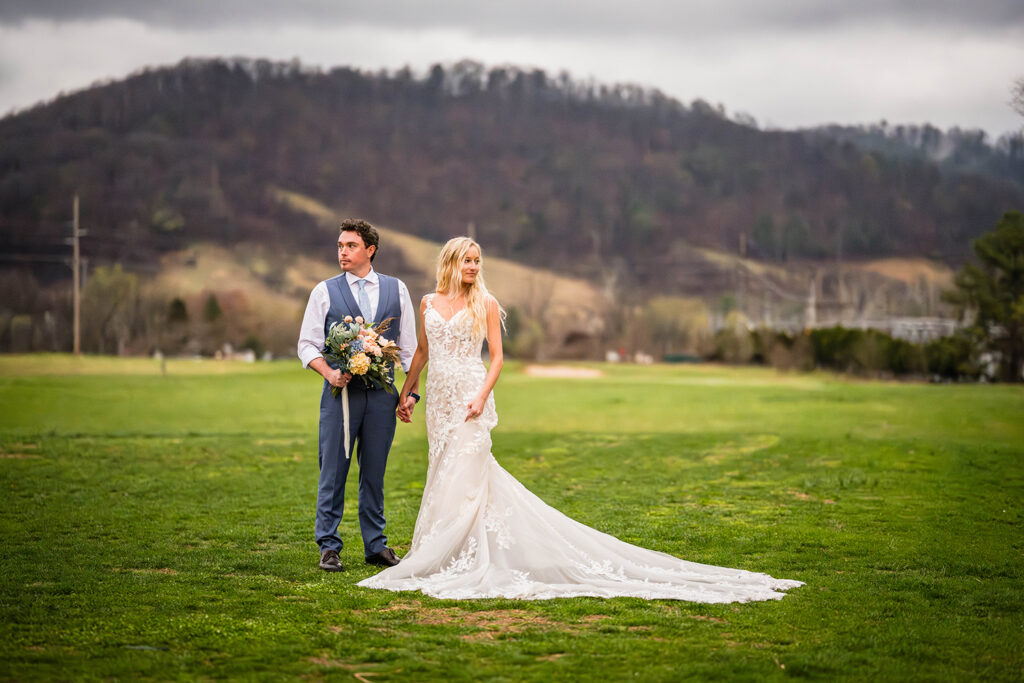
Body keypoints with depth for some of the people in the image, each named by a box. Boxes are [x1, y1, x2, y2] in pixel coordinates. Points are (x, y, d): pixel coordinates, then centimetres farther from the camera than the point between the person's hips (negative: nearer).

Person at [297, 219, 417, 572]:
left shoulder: (396, 289, 8)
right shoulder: (325, 291, 3)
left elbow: (409, 344, 12)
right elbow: (307, 344, 2)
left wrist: (412, 390, 6)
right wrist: (329, 372, -15)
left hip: (382, 395, 2)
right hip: (341, 392, -2)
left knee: (374, 472, 9)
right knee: (333, 471, 0)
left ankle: (376, 545, 18)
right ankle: (328, 547, 9)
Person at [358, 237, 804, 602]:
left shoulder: (484, 303, -1)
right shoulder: (429, 303, 10)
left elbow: (497, 358, -3)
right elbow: (421, 351, 19)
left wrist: (481, 397, -16)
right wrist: (406, 392, 17)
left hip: (469, 399, -5)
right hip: (439, 399, 5)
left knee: (463, 476, -7)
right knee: (448, 473, 7)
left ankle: (441, 561, -2)